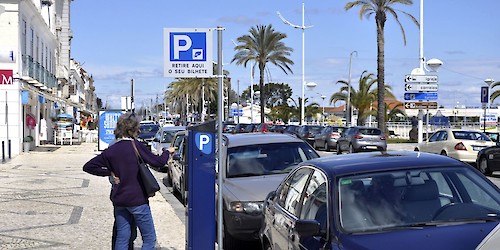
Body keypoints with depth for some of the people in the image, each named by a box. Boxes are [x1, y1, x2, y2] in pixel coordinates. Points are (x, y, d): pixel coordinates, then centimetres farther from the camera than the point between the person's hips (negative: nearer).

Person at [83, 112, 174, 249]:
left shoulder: (111, 151, 1)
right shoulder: (136, 146, -12)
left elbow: (88, 167, 2)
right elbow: (158, 162, -6)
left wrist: (109, 172, 4)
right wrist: (167, 152, 13)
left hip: (119, 201, 5)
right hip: (137, 200, -5)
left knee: (122, 238, 12)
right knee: (149, 238, 4)